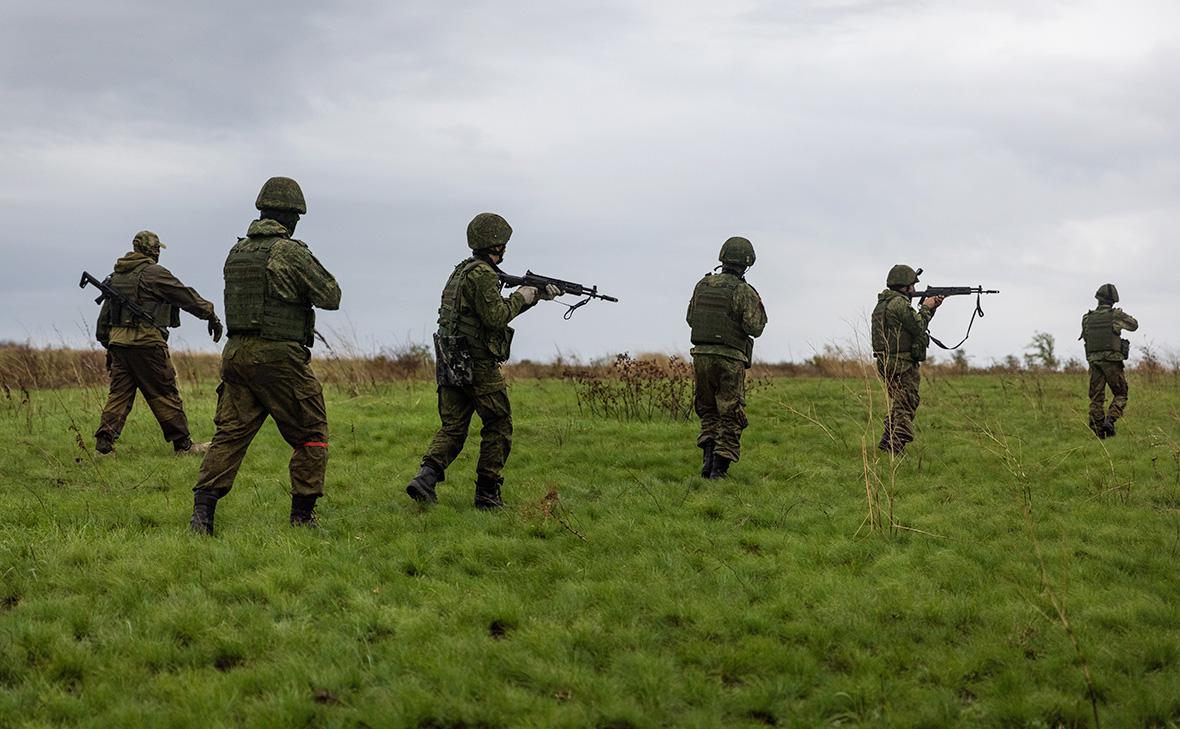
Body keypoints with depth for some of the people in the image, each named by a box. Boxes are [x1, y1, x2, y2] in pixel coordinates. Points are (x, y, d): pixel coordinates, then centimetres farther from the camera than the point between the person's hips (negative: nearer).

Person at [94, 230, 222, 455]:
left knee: (119, 394, 8)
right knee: (165, 394, 0)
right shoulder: (154, 273, -7)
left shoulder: (116, 277, 17)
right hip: (146, 343, -7)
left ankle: (104, 441, -3)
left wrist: (107, 346, 25)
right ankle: (183, 443, 5)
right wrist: (211, 315, 5)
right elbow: (186, 296, -3)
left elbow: (104, 316, 20)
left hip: (118, 342, 7)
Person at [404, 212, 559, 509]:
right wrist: (521, 297, -4)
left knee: (452, 428, 7)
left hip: (451, 363, 9)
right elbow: (496, 317, -20)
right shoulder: (483, 274, -13)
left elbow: (498, 310, 26)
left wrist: (538, 295, 25)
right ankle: (487, 493, 7)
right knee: (498, 427, 5)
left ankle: (426, 476, -14)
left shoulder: (462, 271, 19)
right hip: (478, 364, -8)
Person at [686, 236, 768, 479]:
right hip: (730, 359, -4)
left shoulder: (703, 285, 5)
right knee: (730, 416, 5)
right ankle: (719, 468, 0)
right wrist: (758, 307, 5)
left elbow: (691, 319, 13)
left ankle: (708, 456, 5)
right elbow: (754, 328, -13)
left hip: (701, 355, 4)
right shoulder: (744, 292, -10)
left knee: (708, 411, 20)